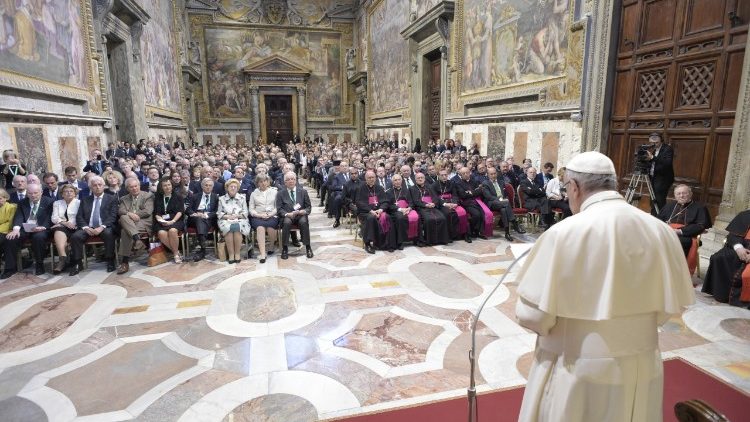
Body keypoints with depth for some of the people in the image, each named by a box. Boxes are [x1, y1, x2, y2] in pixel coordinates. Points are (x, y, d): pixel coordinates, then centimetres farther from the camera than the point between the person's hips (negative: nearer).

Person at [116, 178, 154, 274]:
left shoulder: (148, 195, 12)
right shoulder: (124, 199, 24)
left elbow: (148, 211, -2)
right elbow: (120, 211, 4)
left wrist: (132, 214, -6)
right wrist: (130, 214, -17)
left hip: (144, 222, -3)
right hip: (127, 223, 4)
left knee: (125, 231, -32)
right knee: (124, 217, -33)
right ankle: (137, 239, -45)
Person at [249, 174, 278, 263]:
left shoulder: (274, 191, 14)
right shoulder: (254, 193, 17)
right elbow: (251, 209, 9)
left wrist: (270, 214, -10)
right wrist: (260, 215, -9)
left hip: (272, 216, 0)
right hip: (258, 217, 1)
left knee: (270, 226, -34)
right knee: (260, 227, -33)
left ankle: (272, 247, -8)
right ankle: (262, 254, -38)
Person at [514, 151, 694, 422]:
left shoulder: (563, 233, -22)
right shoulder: (660, 231, -6)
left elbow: (533, 315, -18)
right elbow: (671, 306, 4)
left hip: (577, 373, -4)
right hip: (642, 370, 5)